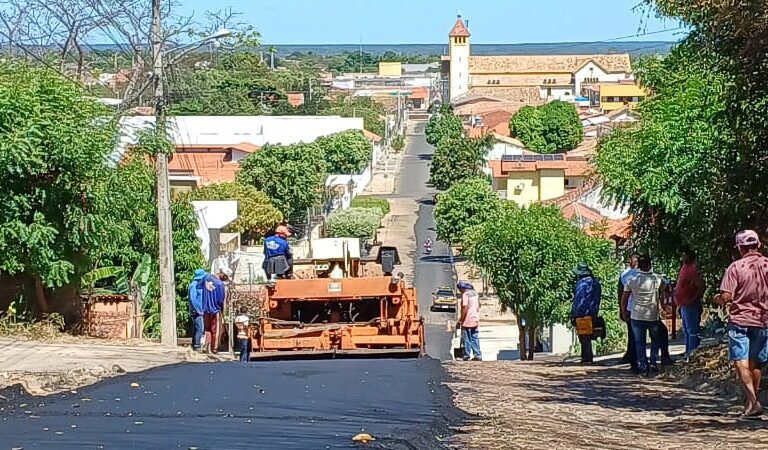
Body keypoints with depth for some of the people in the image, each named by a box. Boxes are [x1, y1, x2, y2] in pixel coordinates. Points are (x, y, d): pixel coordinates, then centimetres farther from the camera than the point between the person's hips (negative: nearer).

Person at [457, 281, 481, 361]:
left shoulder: (465, 295, -16)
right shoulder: (475, 293, 9)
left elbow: (465, 308, -22)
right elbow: (478, 305, 17)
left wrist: (460, 320, -16)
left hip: (467, 321, -8)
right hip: (475, 320, 8)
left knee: (467, 339, 1)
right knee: (475, 338, 12)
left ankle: (467, 356, 5)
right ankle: (478, 355, 12)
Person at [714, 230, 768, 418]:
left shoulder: (736, 267, -10)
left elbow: (726, 297, -14)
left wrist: (717, 299, 7)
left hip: (740, 320, -4)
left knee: (741, 362, -5)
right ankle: (752, 400, 25)